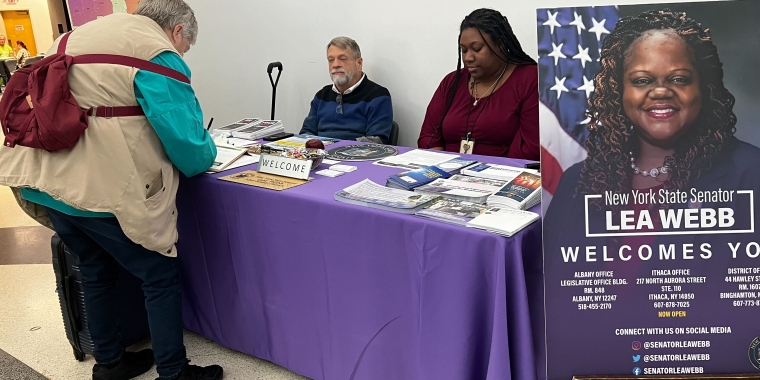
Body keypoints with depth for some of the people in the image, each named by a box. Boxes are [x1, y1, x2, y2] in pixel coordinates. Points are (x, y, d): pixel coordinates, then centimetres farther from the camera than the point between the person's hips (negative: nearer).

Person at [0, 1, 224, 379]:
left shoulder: (78, 36, 18)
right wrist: (205, 152, 8)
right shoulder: (158, 57, -9)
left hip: (48, 184, 9)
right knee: (161, 277, 7)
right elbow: (190, 150, -13)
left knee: (96, 272, 24)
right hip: (104, 192, -8)